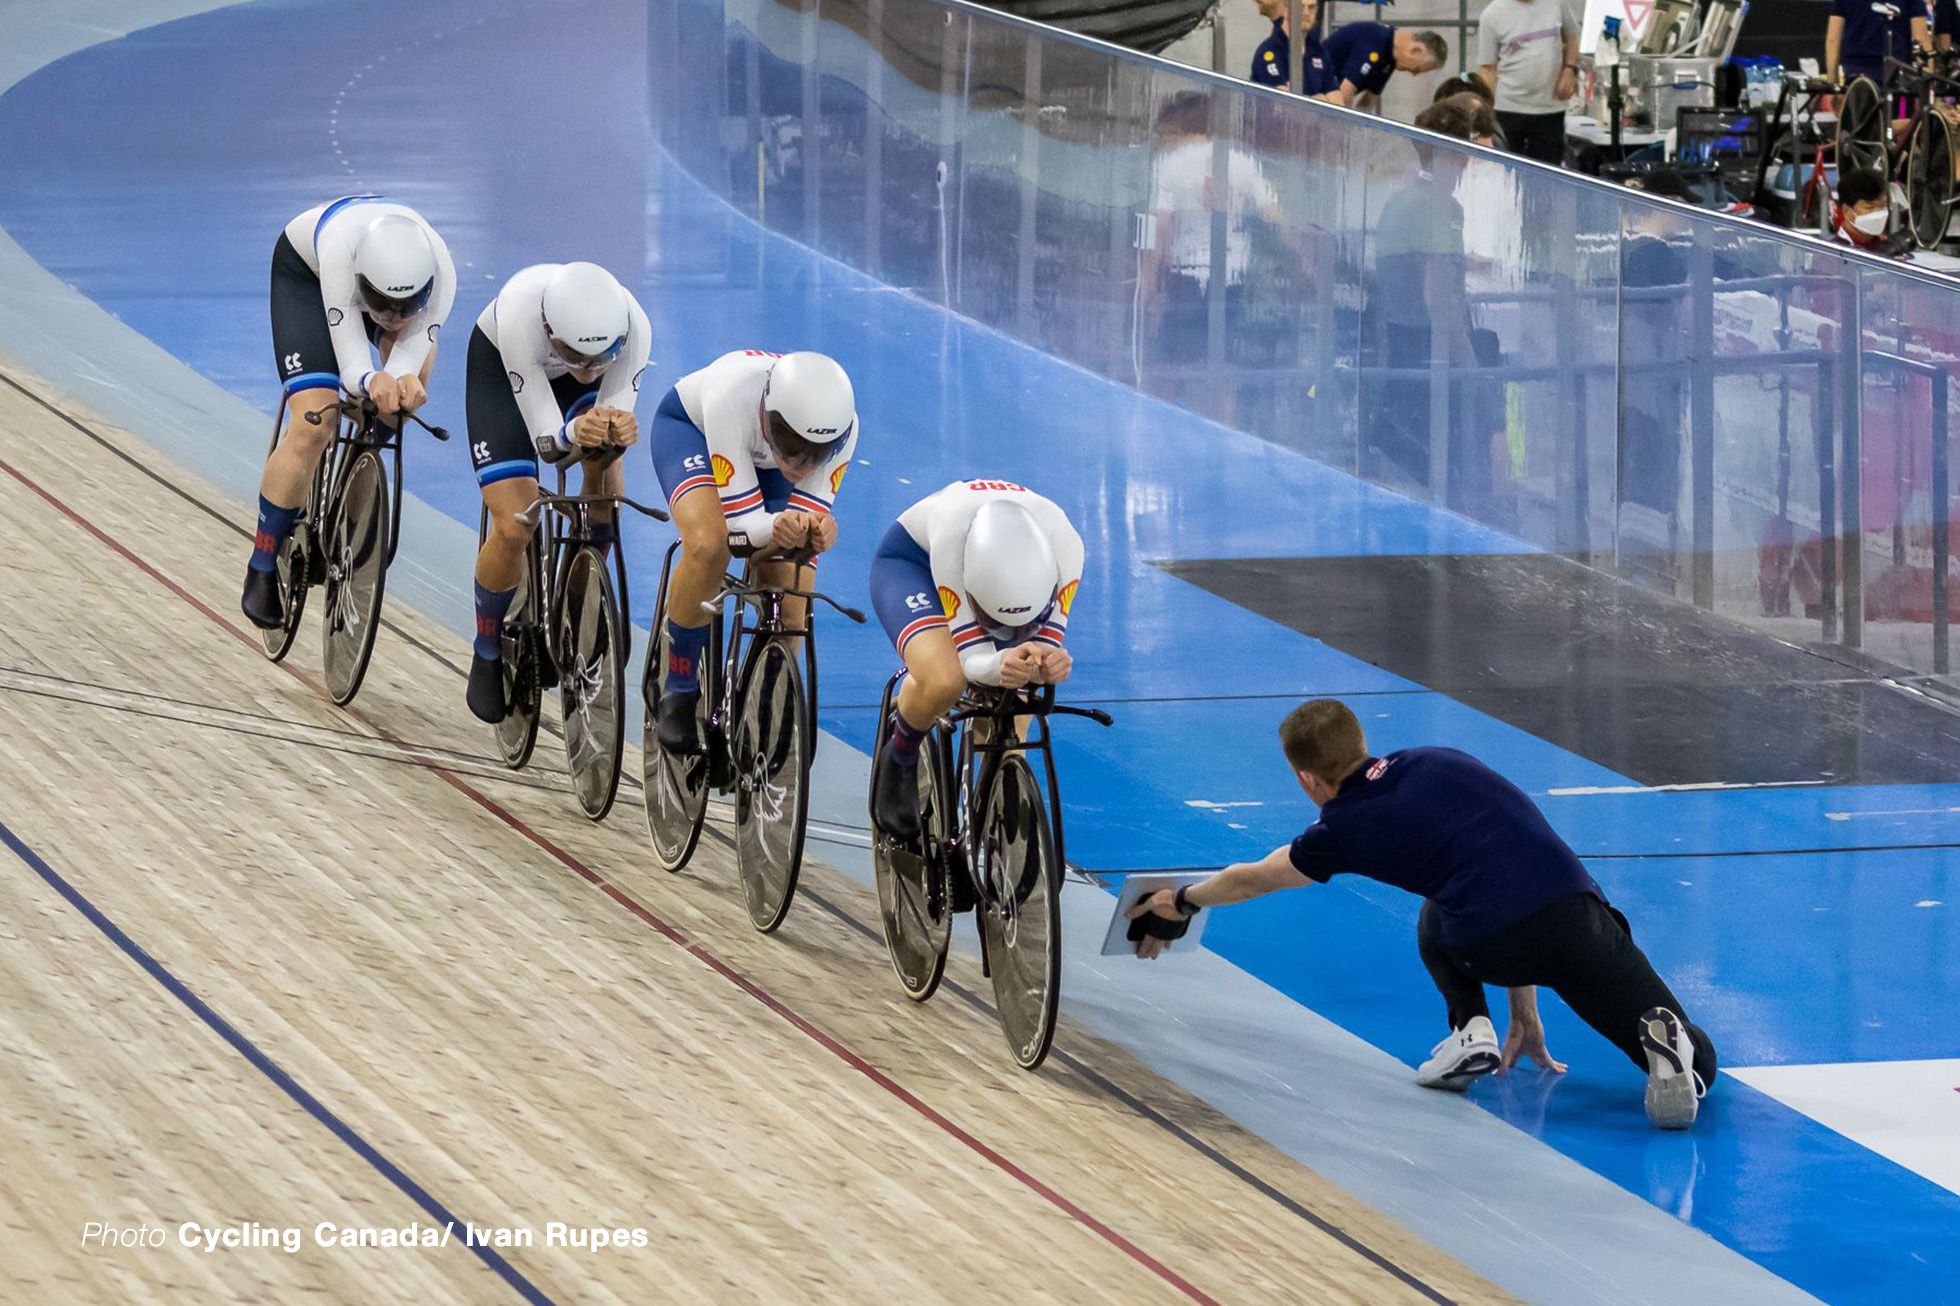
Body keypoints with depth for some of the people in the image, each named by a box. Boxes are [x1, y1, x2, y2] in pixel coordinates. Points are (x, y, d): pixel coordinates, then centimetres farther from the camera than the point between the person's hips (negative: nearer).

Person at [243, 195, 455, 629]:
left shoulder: (440, 273, -38)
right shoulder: (339, 252, -46)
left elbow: (411, 347, -39)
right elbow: (351, 364, -44)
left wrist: (406, 383, -63)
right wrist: (372, 382, -66)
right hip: (304, 268, -5)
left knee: (414, 373, -22)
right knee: (313, 426, -19)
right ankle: (262, 569, -6)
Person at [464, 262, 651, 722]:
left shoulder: (633, 327, -37)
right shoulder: (520, 318, -44)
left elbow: (616, 409, -27)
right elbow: (547, 443, -38)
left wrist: (619, 428, -51)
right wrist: (576, 433, -61)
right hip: (500, 368, -3)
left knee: (605, 480, -21)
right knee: (515, 528, -14)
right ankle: (487, 655, 10)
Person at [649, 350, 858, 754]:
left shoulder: (841, 427, -33)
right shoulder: (733, 400, -44)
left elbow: (810, 515, -23)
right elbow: (739, 521, -38)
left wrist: (817, 533, -47)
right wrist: (776, 528, -59)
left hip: (764, 457, 4)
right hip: (690, 427, -4)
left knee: (789, 609, -11)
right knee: (709, 545, -33)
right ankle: (678, 695, -15)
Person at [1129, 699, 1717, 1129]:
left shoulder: (1344, 827, 15)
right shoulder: (1440, 763, 27)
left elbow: (1250, 880, 36)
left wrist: (1184, 901, 58)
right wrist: (1524, 1015, 39)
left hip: (1492, 948, -3)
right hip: (1577, 909, 3)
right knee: (1696, 1066, 10)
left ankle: (1470, 1029, 13)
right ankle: (1665, 1038, -24)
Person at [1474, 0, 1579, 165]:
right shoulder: (1492, 15, -6)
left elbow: (1571, 37, 19)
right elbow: (1487, 69, -5)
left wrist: (1570, 70, 0)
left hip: (1551, 109, 3)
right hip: (1508, 111, -3)